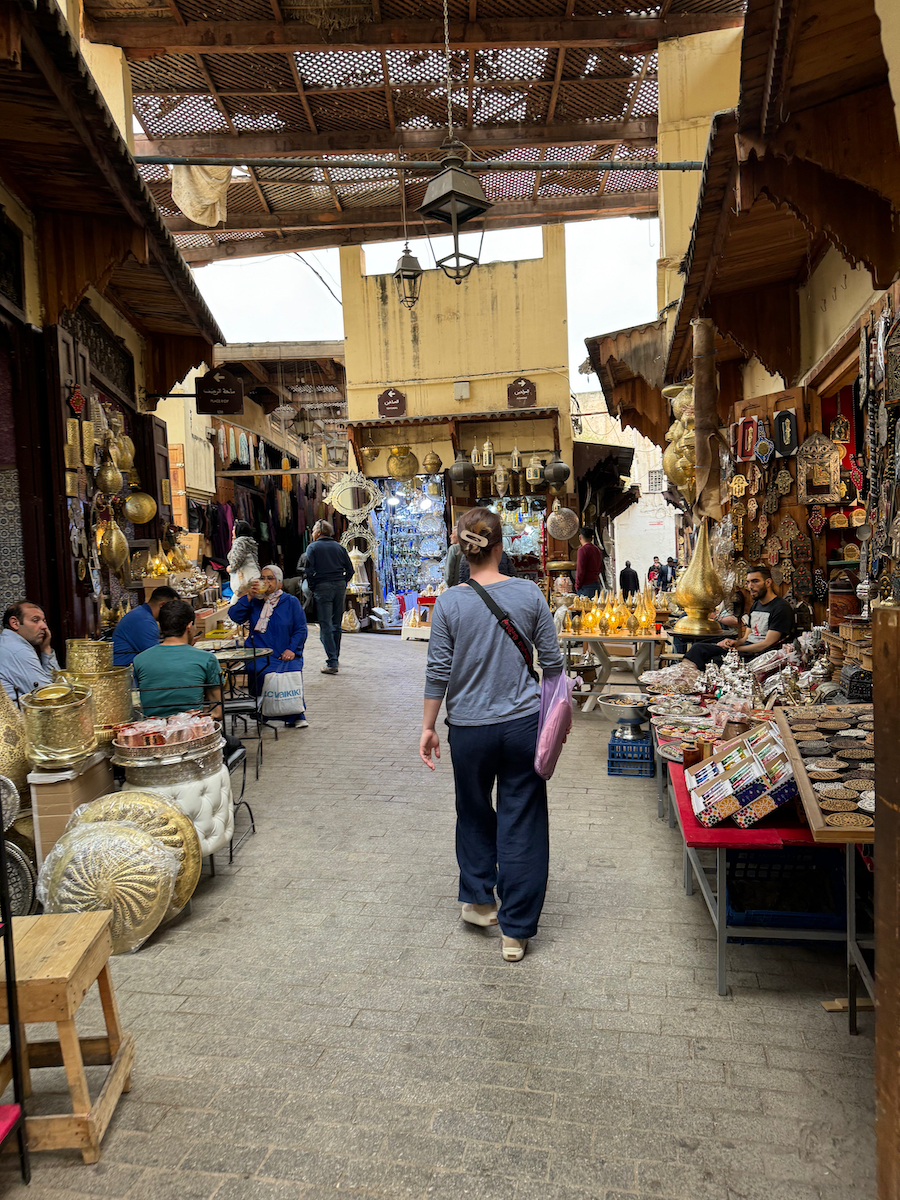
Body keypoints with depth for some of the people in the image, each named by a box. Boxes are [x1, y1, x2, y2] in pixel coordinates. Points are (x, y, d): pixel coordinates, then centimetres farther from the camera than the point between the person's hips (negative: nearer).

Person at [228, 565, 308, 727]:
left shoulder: (291, 602, 13)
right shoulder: (255, 601, 16)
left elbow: (301, 629, 7)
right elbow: (234, 616, 2)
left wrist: (291, 649, -8)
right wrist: (249, 596, -5)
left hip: (286, 655, 0)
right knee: (263, 673, -32)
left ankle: (295, 716, -15)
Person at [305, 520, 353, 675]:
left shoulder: (313, 547, 1)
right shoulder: (339, 547, 14)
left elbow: (309, 571, -9)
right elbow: (350, 569, 10)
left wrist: (312, 587, 2)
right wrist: (342, 583, 16)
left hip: (322, 587, -5)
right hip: (339, 587, 5)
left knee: (325, 625, -6)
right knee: (336, 624, 14)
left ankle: (332, 663, -14)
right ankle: (334, 657, 24)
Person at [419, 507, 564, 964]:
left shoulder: (449, 603, -9)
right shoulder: (529, 593, -6)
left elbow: (438, 672, -6)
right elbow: (552, 662, 0)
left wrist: (427, 726, 5)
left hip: (469, 729, 0)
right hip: (523, 724, 0)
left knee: (474, 812, 23)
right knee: (521, 823, 8)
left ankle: (477, 900, 37)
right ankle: (514, 930, 16)